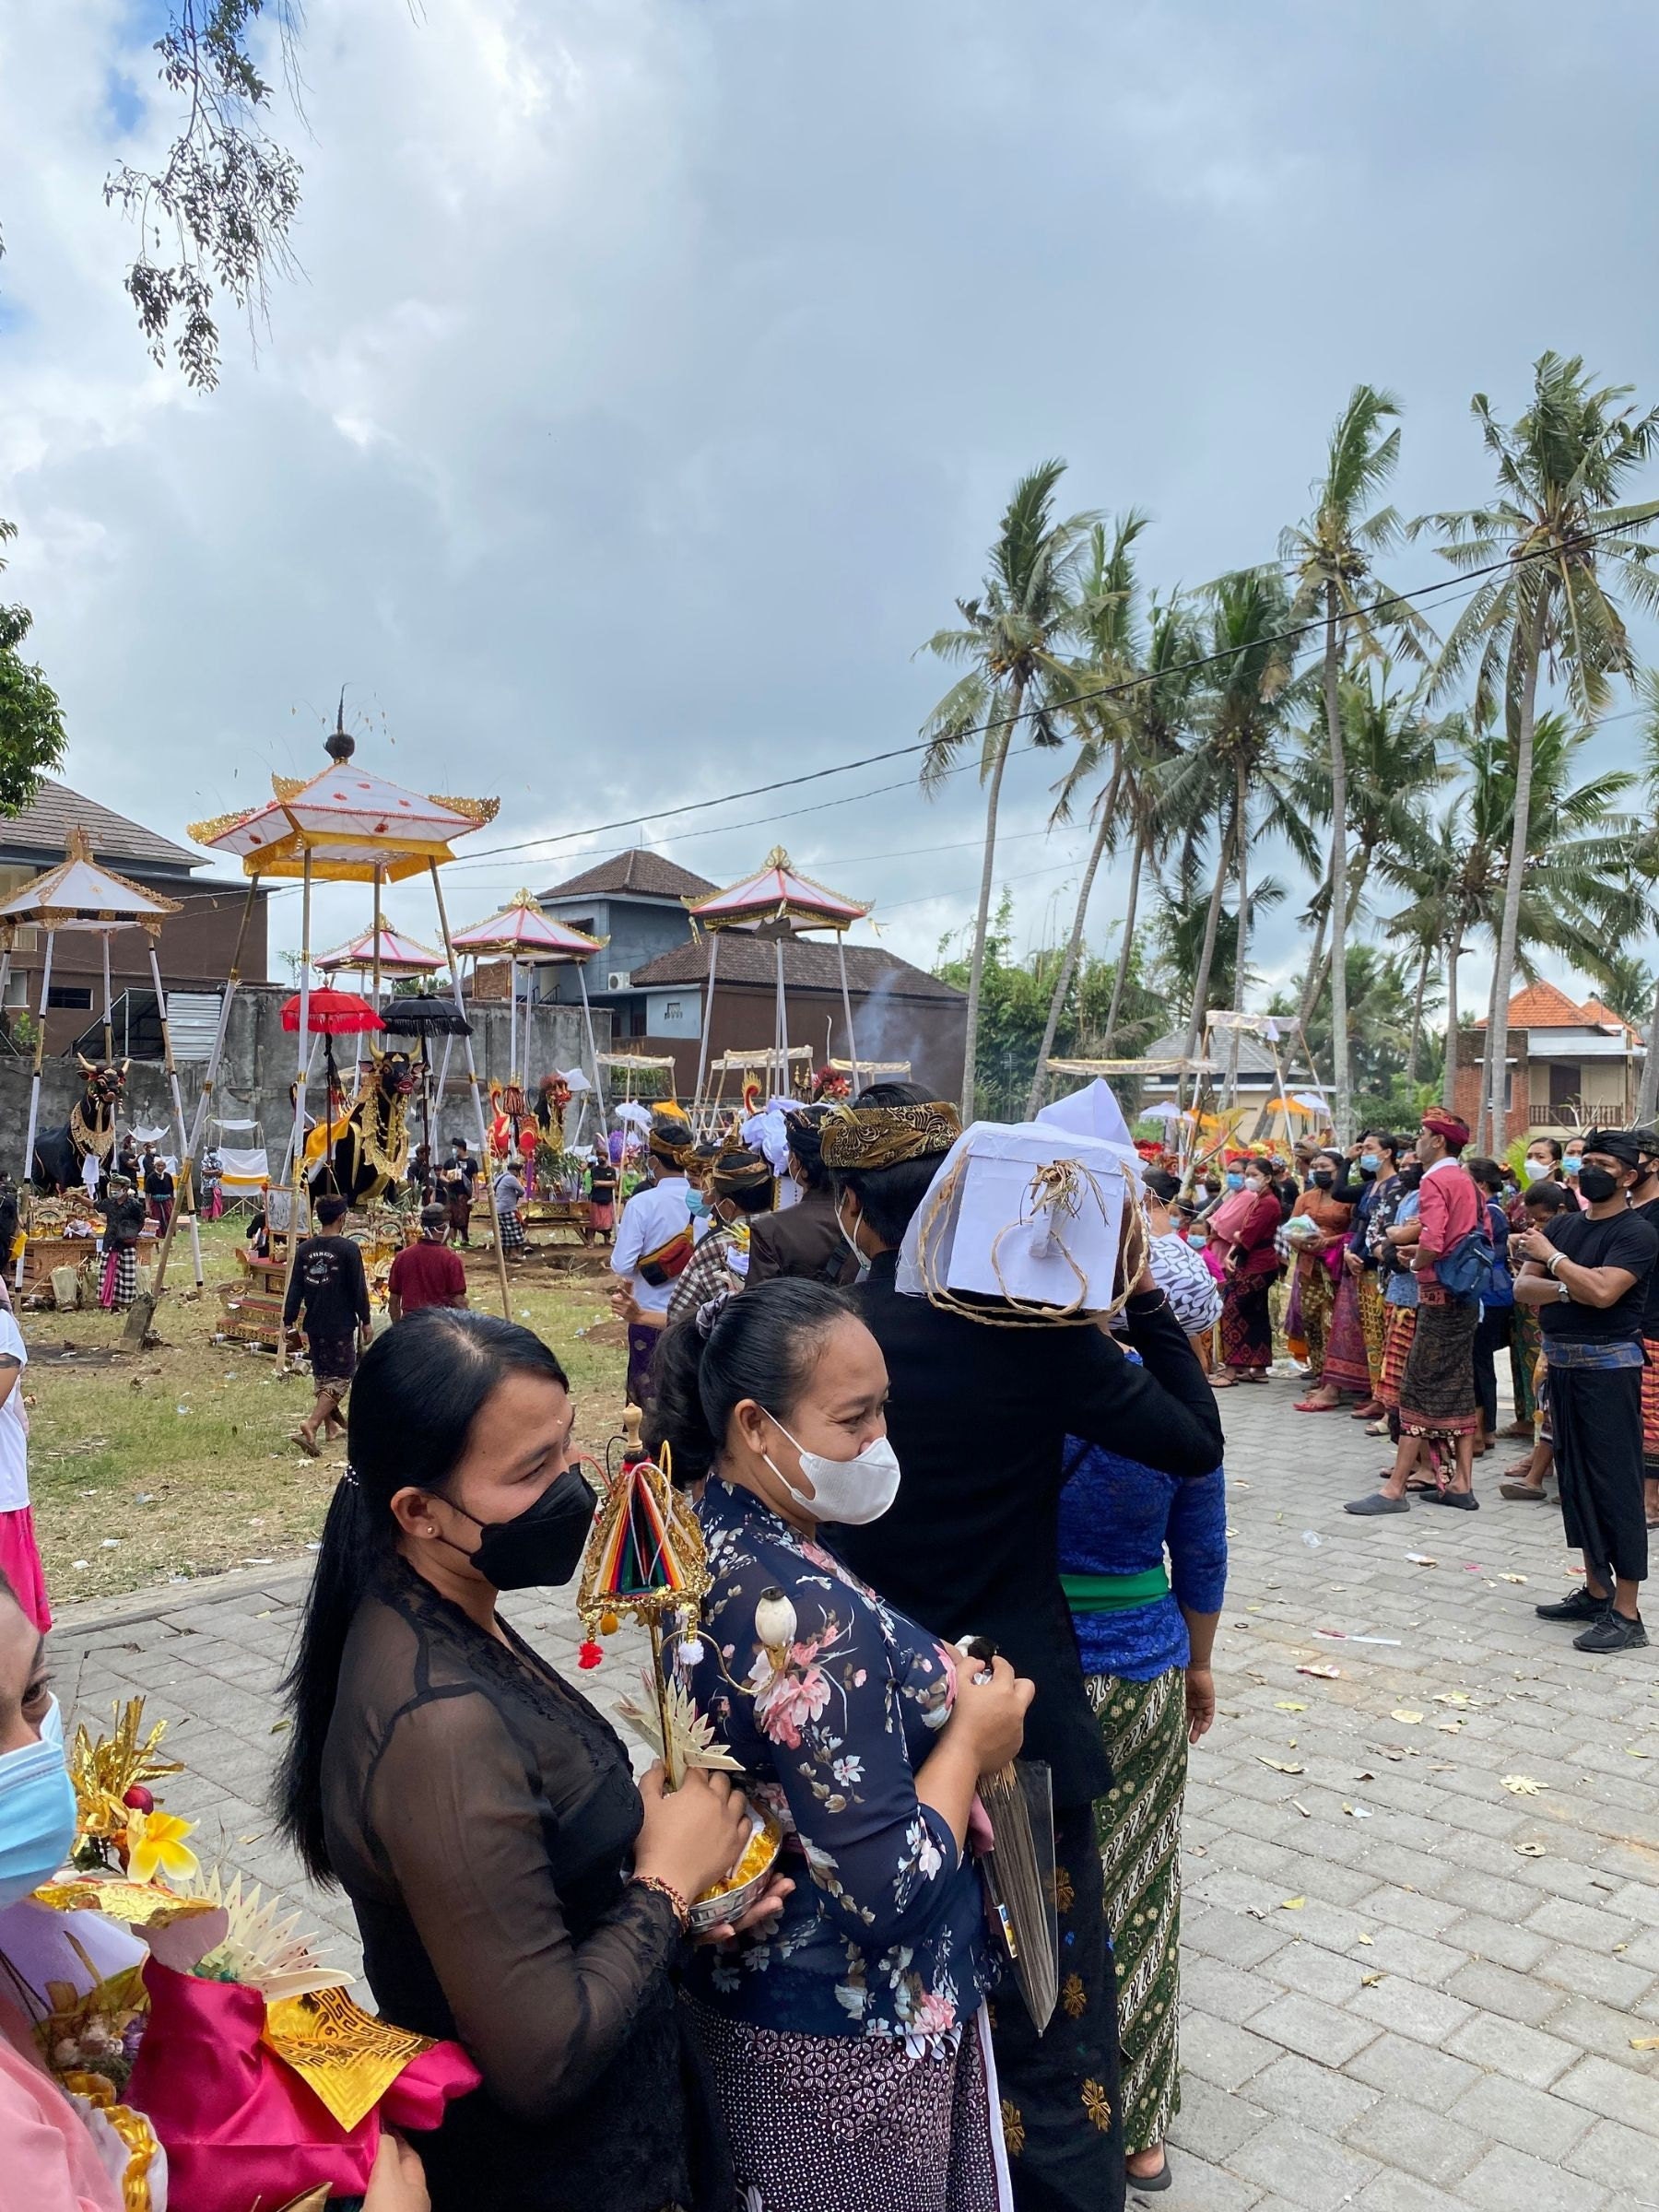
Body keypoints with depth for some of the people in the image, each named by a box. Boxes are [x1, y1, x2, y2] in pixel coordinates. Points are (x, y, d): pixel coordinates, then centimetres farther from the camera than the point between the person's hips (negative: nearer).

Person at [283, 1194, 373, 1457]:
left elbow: (294, 1289, 3)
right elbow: (359, 1290, -10)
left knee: (323, 1374, 19)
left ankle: (331, 1424, 29)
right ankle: (310, 1425, -18)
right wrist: (365, 1321, 0)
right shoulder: (348, 1249, -13)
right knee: (340, 1377, -1)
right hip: (342, 1325, -5)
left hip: (314, 1325, 6)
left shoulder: (304, 1249, 2)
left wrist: (290, 1322, 10)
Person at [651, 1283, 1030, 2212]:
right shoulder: (809, 1612, -33)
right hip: (853, 2035, -8)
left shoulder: (708, 1541, -5)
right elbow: (889, 1892, -29)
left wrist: (933, 1683, 0)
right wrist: (971, 1738, -16)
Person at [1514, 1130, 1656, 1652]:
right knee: (1575, 1481, 13)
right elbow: (1523, 1288, 4)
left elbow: (1602, 1290, -23)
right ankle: (1596, 1591, 25)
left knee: (1615, 1487, -5)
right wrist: (1564, 1289, -14)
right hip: (1562, 1364, 7)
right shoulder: (1563, 1224, 11)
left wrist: (1552, 1258, -13)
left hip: (1608, 1368, -7)